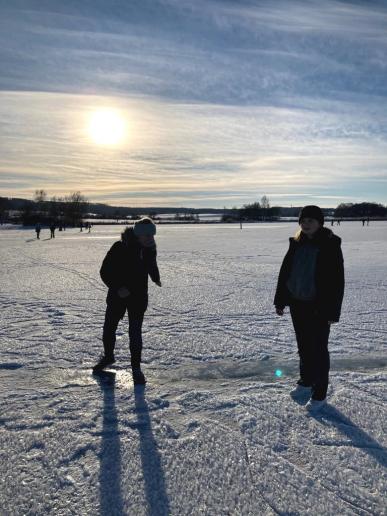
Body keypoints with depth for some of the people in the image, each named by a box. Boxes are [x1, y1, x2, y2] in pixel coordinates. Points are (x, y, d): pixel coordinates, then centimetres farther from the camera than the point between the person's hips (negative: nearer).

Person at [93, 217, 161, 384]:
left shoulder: (150, 249, -6)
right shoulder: (119, 248, -19)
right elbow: (105, 272, -15)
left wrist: (156, 279, 2)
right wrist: (117, 288, -26)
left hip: (139, 297, 1)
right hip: (117, 295, -1)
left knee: (135, 333, -3)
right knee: (109, 328, 14)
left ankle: (136, 368, 12)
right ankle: (108, 356, 42)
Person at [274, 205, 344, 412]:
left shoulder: (331, 245, -12)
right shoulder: (296, 244, 3)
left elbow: (337, 280, -13)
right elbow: (284, 272, 8)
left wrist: (333, 311, -16)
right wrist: (280, 301, 8)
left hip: (319, 307, -5)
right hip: (297, 304, 5)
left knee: (318, 349, 5)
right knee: (304, 347, 18)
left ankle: (319, 394, 19)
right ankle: (306, 383, 37)